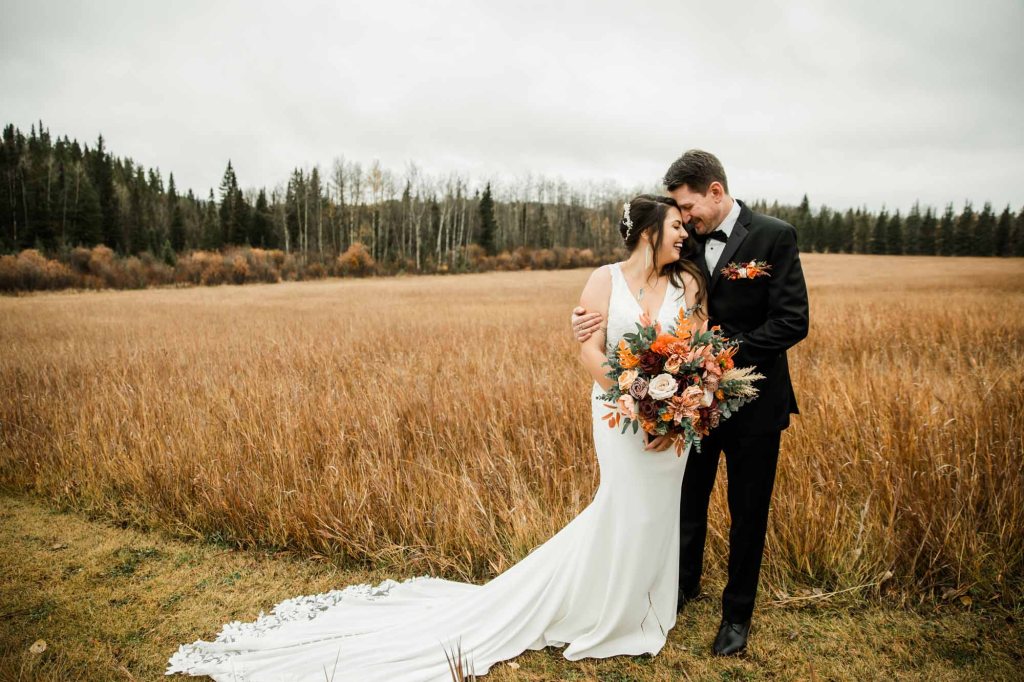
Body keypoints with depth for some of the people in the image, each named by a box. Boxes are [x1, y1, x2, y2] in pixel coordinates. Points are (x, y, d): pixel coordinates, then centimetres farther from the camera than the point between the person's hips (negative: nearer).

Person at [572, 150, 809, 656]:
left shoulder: (774, 236, -12)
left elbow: (793, 321, -16)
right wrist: (598, 316, -21)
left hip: (753, 402, -3)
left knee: (747, 513, 12)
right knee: (688, 500, 17)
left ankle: (737, 614, 32)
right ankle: (684, 584, 42)